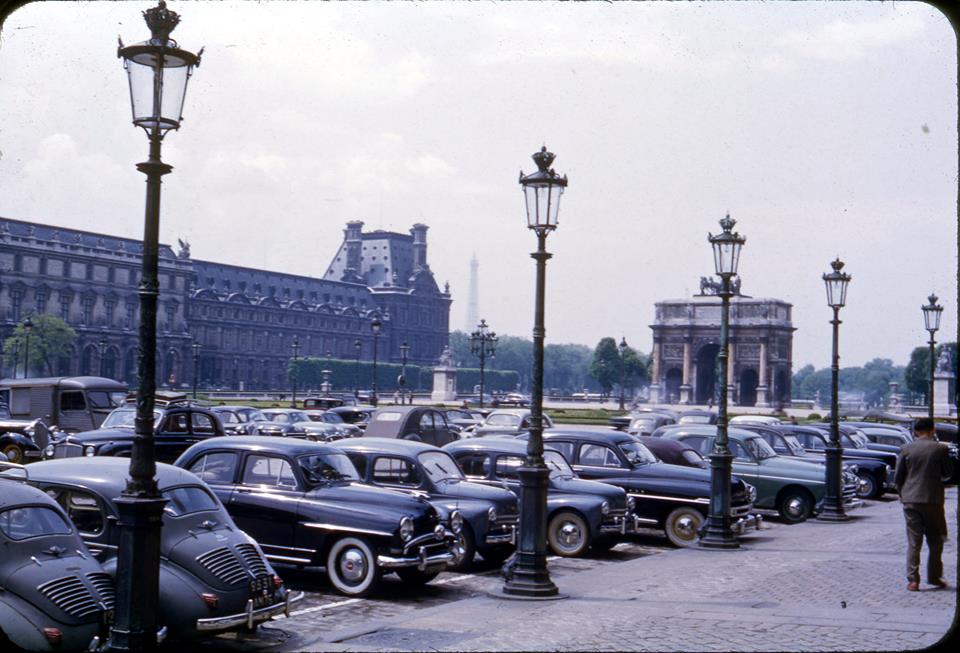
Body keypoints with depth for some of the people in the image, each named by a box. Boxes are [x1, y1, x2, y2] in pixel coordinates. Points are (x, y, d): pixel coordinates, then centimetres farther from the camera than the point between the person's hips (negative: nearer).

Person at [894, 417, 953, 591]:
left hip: (910, 500, 1)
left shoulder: (906, 449, -2)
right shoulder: (940, 448, -5)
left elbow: (898, 477, 1)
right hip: (933, 500, -1)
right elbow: (947, 473, 6)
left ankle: (913, 580, 0)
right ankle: (934, 577, 19)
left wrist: (902, 495, 16)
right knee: (935, 540, 14)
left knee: (913, 541, 4)